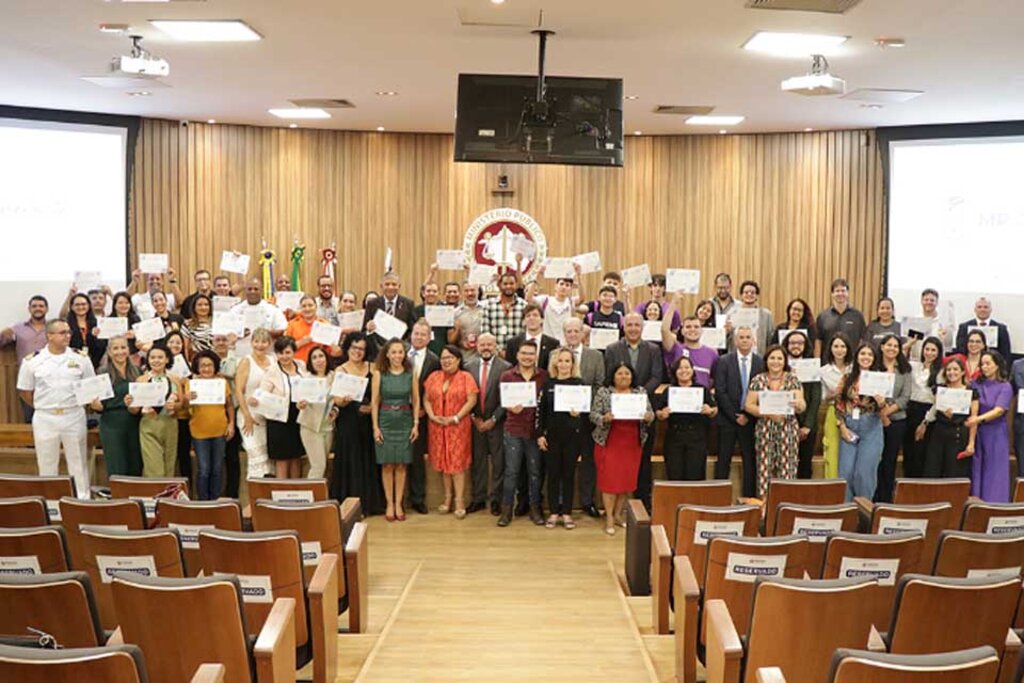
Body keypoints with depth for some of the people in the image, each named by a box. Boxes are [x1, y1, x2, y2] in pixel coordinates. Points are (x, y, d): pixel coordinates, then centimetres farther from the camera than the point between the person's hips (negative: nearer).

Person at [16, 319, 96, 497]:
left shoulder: (81, 358, 0)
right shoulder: (32, 361, -1)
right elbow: (24, 391, 6)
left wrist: (77, 403, 0)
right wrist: (42, 406, 5)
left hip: (74, 417, 0)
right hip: (44, 419, 0)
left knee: (78, 462, 7)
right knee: (46, 464, 9)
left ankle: (83, 499, 14)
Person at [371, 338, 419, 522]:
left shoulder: (411, 373, 1)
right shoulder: (379, 374, -2)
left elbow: (416, 400, 5)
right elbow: (375, 402, -1)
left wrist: (416, 424, 0)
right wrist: (375, 427, -5)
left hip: (405, 422, 1)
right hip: (385, 422, -1)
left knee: (401, 465, 4)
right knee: (387, 465, 2)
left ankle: (398, 504, 12)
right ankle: (389, 504, 10)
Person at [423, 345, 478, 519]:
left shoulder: (466, 377, -3)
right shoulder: (434, 377, 8)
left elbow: (471, 400, -9)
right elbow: (426, 399, 7)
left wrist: (456, 418, -16)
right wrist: (432, 416, -10)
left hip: (459, 426, -4)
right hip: (437, 426, 4)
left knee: (457, 462, -4)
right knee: (442, 461, 8)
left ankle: (459, 501, 1)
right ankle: (447, 498, 18)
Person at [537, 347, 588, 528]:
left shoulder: (579, 384, -1)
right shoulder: (548, 384, 4)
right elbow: (540, 410, 4)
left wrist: (578, 414, -21)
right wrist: (540, 434, -1)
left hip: (573, 435, -1)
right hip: (552, 435, 1)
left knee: (569, 474, 6)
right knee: (553, 473, 6)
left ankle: (566, 513, 15)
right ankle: (554, 512, 15)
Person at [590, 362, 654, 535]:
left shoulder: (641, 392, 8)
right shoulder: (603, 392, 0)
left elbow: (650, 413, 7)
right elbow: (593, 415, -3)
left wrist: (649, 416, -15)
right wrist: (604, 418, -23)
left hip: (633, 444, 3)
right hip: (609, 443, -3)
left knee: (628, 479, 8)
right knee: (609, 479, -2)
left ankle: (618, 514, 22)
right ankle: (609, 518, 6)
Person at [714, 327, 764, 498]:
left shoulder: (761, 363, 3)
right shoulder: (724, 361, 0)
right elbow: (720, 392, -5)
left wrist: (748, 416, -7)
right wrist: (735, 416, -9)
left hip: (750, 418, 1)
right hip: (728, 419, -1)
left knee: (750, 461, 4)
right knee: (723, 461, 1)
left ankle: (749, 498, 10)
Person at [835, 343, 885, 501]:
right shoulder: (847, 378, 6)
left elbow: (883, 409, 4)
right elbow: (838, 404, 7)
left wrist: (881, 403, -19)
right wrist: (842, 427, -3)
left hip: (871, 428, -1)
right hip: (848, 428, 2)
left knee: (864, 472, -4)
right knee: (846, 471, 1)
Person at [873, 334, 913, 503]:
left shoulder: (905, 370, 7)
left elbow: (905, 397, 0)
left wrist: (888, 411, -11)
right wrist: (880, 413, -13)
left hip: (897, 419, 2)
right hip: (875, 419, -2)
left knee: (890, 460, 6)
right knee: (877, 459, -1)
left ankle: (887, 499, 13)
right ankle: (877, 498, 7)